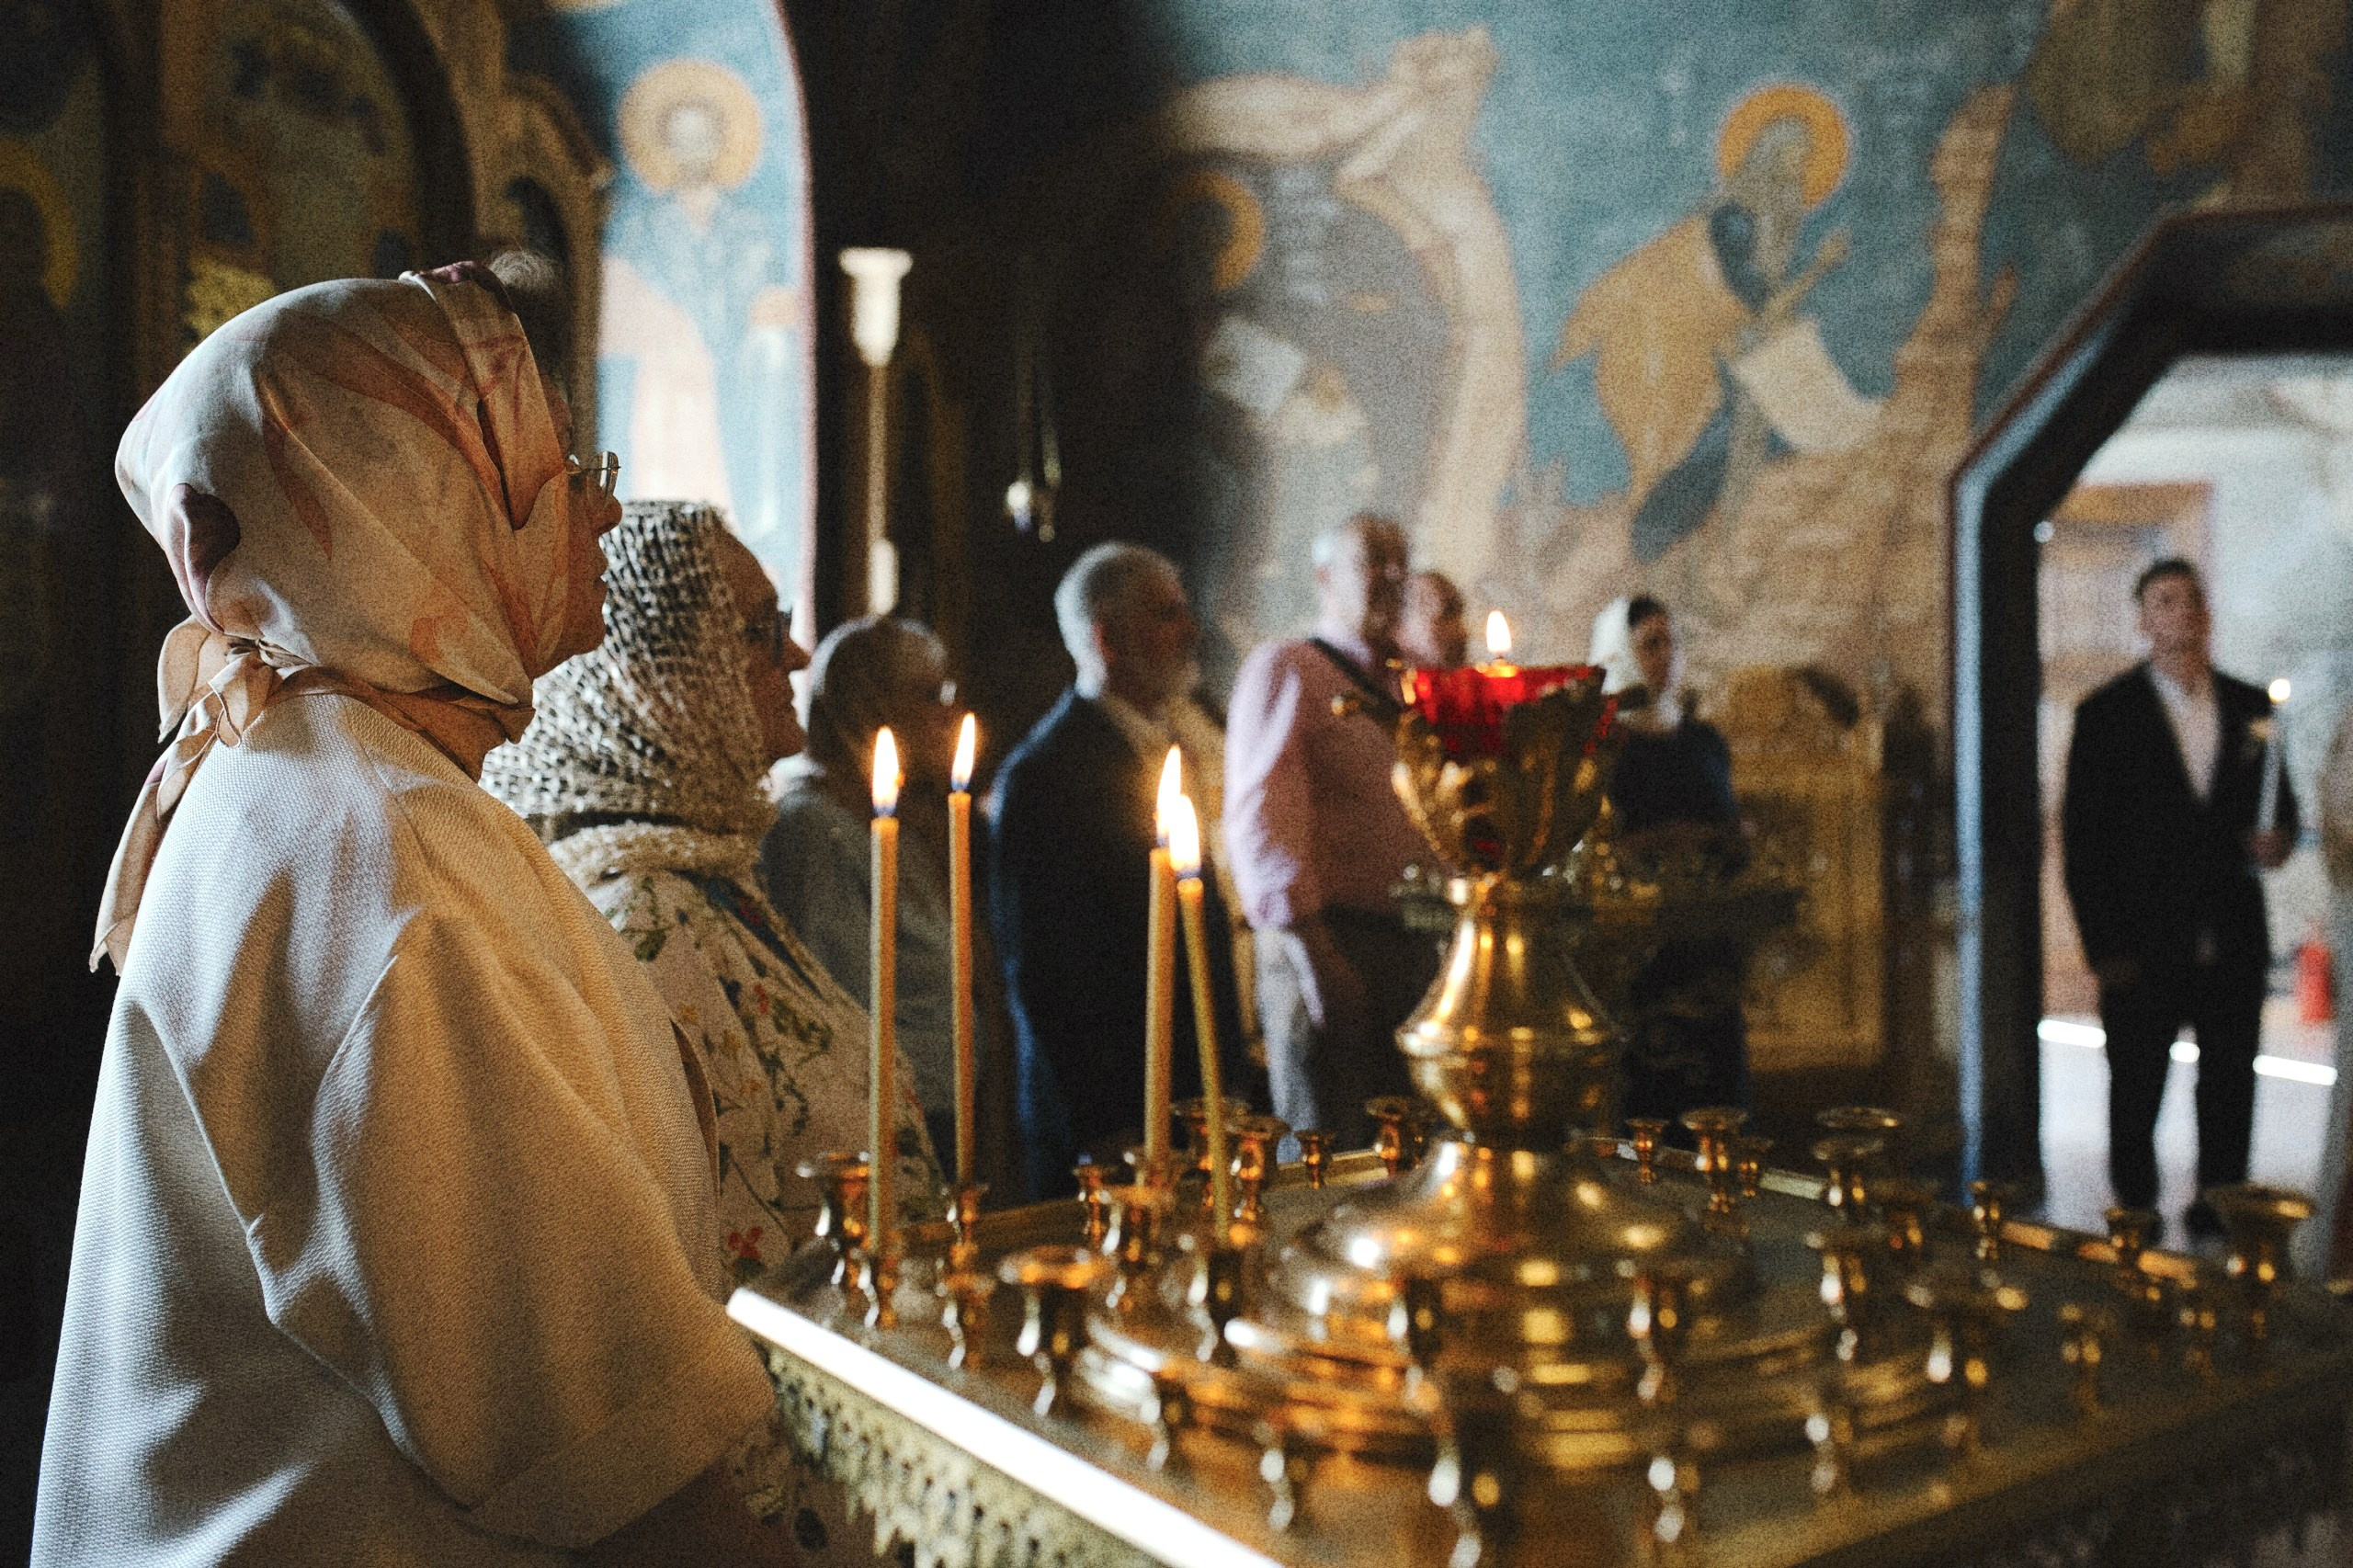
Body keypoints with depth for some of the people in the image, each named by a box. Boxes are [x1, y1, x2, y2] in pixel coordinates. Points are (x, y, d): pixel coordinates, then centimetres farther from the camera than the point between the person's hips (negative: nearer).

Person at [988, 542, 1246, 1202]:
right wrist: (1101, 1132, -17)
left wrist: (1225, 1086, 15)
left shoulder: (1163, 751, 14)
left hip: (1193, 1102, 8)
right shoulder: (1042, 776, -14)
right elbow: (1039, 971, -16)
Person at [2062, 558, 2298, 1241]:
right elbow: (2081, 837, -5)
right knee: (2135, 1094, 5)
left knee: (2231, 1089, 10)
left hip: (2234, 942, 3)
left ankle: (2221, 1212, 23)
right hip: (2144, 946, -3)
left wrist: (2279, 836, -5)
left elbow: (2278, 797, 20)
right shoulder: (2107, 715, -3)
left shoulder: (2250, 708, 8)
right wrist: (2105, 947, -10)